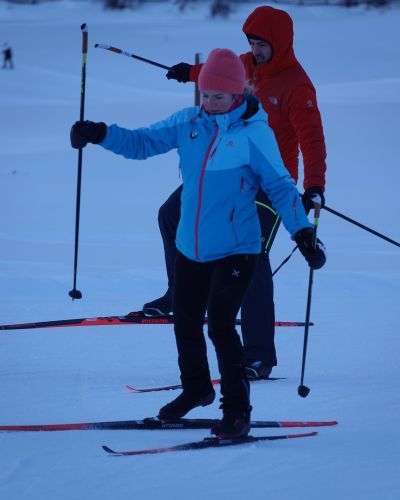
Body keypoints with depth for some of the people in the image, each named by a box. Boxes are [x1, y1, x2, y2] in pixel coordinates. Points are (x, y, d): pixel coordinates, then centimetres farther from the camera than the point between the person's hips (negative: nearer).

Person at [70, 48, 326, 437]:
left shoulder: (254, 133, -11)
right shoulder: (188, 123, 1)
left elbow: (280, 187, -6)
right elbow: (142, 143, 6)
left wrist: (302, 232, -13)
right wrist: (99, 135, -10)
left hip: (235, 250, -6)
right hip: (190, 247, 6)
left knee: (220, 325, -15)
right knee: (185, 322, 16)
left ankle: (237, 410, -1)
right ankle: (195, 388, 41)